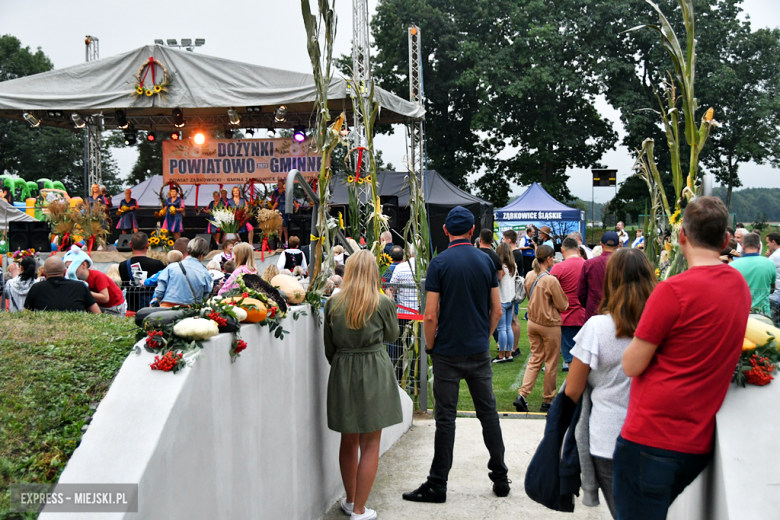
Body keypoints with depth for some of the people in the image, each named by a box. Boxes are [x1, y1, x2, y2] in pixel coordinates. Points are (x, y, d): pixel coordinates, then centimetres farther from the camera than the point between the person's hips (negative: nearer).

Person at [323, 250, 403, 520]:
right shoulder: (383, 304, -9)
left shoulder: (333, 303, -2)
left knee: (349, 440, 18)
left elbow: (329, 347, 6)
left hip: (342, 371, 3)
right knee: (370, 444, 6)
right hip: (374, 373, -3)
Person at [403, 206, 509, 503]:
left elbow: (431, 315, -13)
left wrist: (431, 346, 1)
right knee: (488, 412, 12)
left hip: (448, 353, -3)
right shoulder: (486, 261, 2)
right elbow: (496, 310, 5)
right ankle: (500, 478, 19)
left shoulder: (440, 263, -10)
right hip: (479, 352, 4)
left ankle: (438, 485, 8)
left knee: (445, 418, 1)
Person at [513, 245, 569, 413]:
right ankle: (547, 401, 17)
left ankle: (522, 395, 1)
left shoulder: (529, 277, 0)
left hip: (532, 322, 6)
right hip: (550, 325, -6)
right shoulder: (551, 281, -21)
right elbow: (562, 305, -13)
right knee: (551, 363, 8)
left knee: (535, 359, 14)